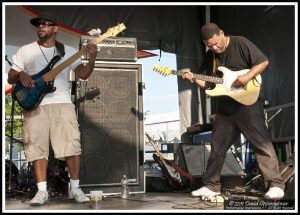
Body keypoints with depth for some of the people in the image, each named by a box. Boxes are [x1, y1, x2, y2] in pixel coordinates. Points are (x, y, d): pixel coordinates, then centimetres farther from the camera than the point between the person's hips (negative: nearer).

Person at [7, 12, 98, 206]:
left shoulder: (68, 51, 10)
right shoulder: (25, 51, 11)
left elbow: (83, 74, 1)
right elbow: (10, 78, 12)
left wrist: (92, 59, -17)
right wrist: (20, 75, -10)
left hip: (62, 103, 0)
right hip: (34, 104, 1)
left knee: (71, 144, -8)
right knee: (38, 147, -3)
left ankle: (75, 188, 2)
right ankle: (42, 190, 4)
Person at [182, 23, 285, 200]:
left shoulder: (240, 44, -7)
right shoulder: (209, 56, 10)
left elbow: (263, 62, -8)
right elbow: (207, 83, 12)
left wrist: (248, 77, -21)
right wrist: (194, 79, -8)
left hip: (247, 104, -6)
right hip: (224, 110, 6)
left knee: (262, 144, -6)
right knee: (217, 148, 9)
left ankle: (275, 185, -2)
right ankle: (211, 186, 19)